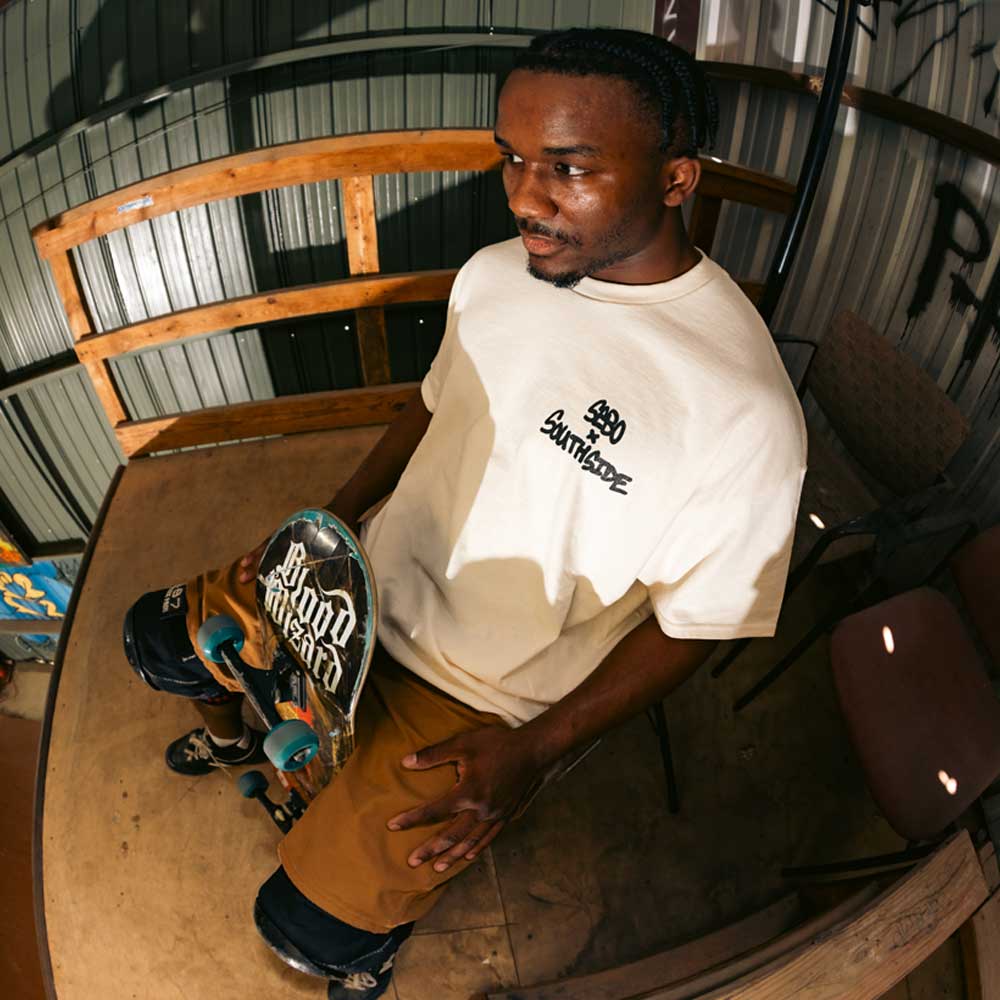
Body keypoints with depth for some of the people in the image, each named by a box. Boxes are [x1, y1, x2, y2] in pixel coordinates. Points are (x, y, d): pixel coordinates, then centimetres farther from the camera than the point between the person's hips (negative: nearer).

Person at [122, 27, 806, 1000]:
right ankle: (231, 736, 51)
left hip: (480, 697, -5)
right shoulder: (495, 272, -7)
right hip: (374, 581, 6)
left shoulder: (744, 406, -27)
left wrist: (536, 750, -19)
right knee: (160, 635, 15)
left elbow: (694, 622, -16)